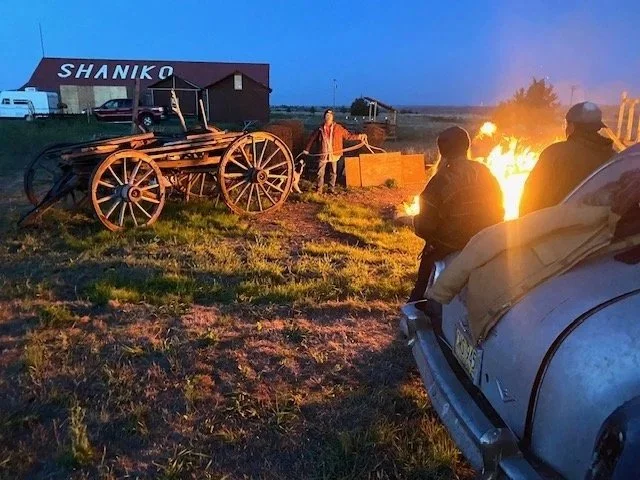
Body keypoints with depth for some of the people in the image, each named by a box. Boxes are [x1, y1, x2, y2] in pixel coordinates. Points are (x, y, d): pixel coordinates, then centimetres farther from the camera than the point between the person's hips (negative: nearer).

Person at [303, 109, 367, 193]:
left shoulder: (338, 128, -3)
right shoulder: (320, 129, -1)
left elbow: (348, 135, 0)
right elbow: (312, 138, 9)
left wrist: (359, 136, -11)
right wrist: (307, 149, 13)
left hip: (334, 154, 0)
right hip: (323, 154, 0)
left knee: (334, 172, 10)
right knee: (320, 173, 2)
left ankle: (332, 188, 23)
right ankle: (319, 189, 12)